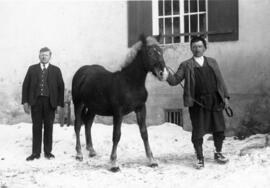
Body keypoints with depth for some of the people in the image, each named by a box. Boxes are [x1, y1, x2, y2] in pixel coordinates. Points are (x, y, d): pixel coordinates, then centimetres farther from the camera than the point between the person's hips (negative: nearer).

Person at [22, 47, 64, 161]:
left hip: (50, 102, 0)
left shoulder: (56, 70, 6)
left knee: (48, 127, 6)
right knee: (36, 127, 4)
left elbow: (61, 87, 4)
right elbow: (25, 85, 7)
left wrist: (59, 104, -3)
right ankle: (36, 152, 9)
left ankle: (48, 151, 16)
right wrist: (25, 101, -1)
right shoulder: (32, 69, 9)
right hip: (35, 101, 1)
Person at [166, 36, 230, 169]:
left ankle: (218, 153, 28)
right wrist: (168, 75, -22)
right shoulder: (186, 65, 7)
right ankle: (200, 157, 17)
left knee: (219, 129, 8)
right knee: (198, 132, 1)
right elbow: (175, 80, -1)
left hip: (215, 101, 3)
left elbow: (220, 80, 14)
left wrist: (225, 96, 7)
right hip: (197, 103, -2)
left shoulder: (212, 62, 16)